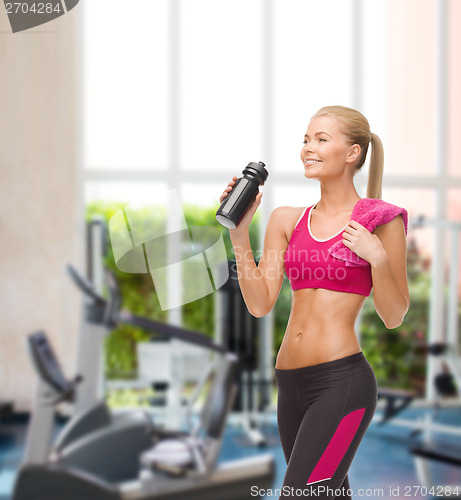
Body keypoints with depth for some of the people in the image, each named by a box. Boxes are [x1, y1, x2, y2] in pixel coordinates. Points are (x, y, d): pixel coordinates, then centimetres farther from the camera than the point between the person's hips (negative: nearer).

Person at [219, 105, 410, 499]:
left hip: (342, 381, -6)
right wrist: (239, 233, -3)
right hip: (291, 380, 6)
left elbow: (394, 317, -1)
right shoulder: (287, 220, 10)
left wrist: (377, 257, -16)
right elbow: (260, 304, 4)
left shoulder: (379, 220, -2)